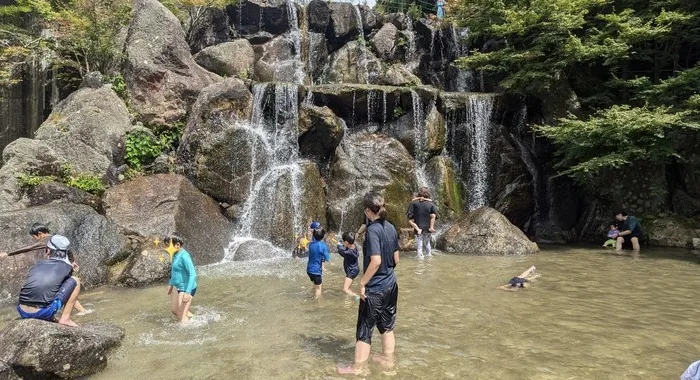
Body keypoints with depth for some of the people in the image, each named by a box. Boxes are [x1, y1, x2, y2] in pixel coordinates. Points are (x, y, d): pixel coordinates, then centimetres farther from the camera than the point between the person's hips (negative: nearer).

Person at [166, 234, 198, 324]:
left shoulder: (184, 256, -24)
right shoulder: (175, 255, 4)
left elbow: (193, 274, -29)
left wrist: (187, 292, -33)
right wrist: (171, 284, 26)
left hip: (186, 288, -10)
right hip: (178, 287, 10)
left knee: (182, 315, -2)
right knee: (174, 310, 23)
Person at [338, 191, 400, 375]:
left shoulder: (372, 230, -19)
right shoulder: (391, 228, 3)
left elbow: (376, 261, -26)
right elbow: (396, 259, 9)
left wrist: (362, 282, -18)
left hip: (374, 289, -7)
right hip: (391, 285, 7)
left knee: (364, 329, 7)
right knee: (387, 326, 19)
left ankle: (357, 368, 19)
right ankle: (389, 362, 32)